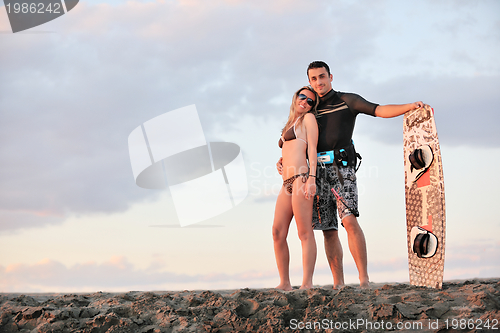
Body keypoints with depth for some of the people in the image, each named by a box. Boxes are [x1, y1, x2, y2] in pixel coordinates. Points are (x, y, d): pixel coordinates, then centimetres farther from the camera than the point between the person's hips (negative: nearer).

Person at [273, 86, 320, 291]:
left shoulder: (308, 118, 9)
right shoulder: (290, 125, 30)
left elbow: (312, 149, -3)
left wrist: (312, 177, -14)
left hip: (301, 178, -8)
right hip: (287, 182, 8)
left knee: (305, 232, -11)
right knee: (278, 233, -1)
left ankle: (307, 284, -14)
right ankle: (284, 283, 1)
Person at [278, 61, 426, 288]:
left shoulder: (347, 101, 7)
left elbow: (380, 110, -3)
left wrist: (411, 106, -17)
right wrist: (284, 160, 8)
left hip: (341, 167, -5)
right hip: (317, 171, 5)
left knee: (349, 220, -21)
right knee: (329, 230, 1)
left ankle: (364, 279, -22)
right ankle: (338, 285, 2)